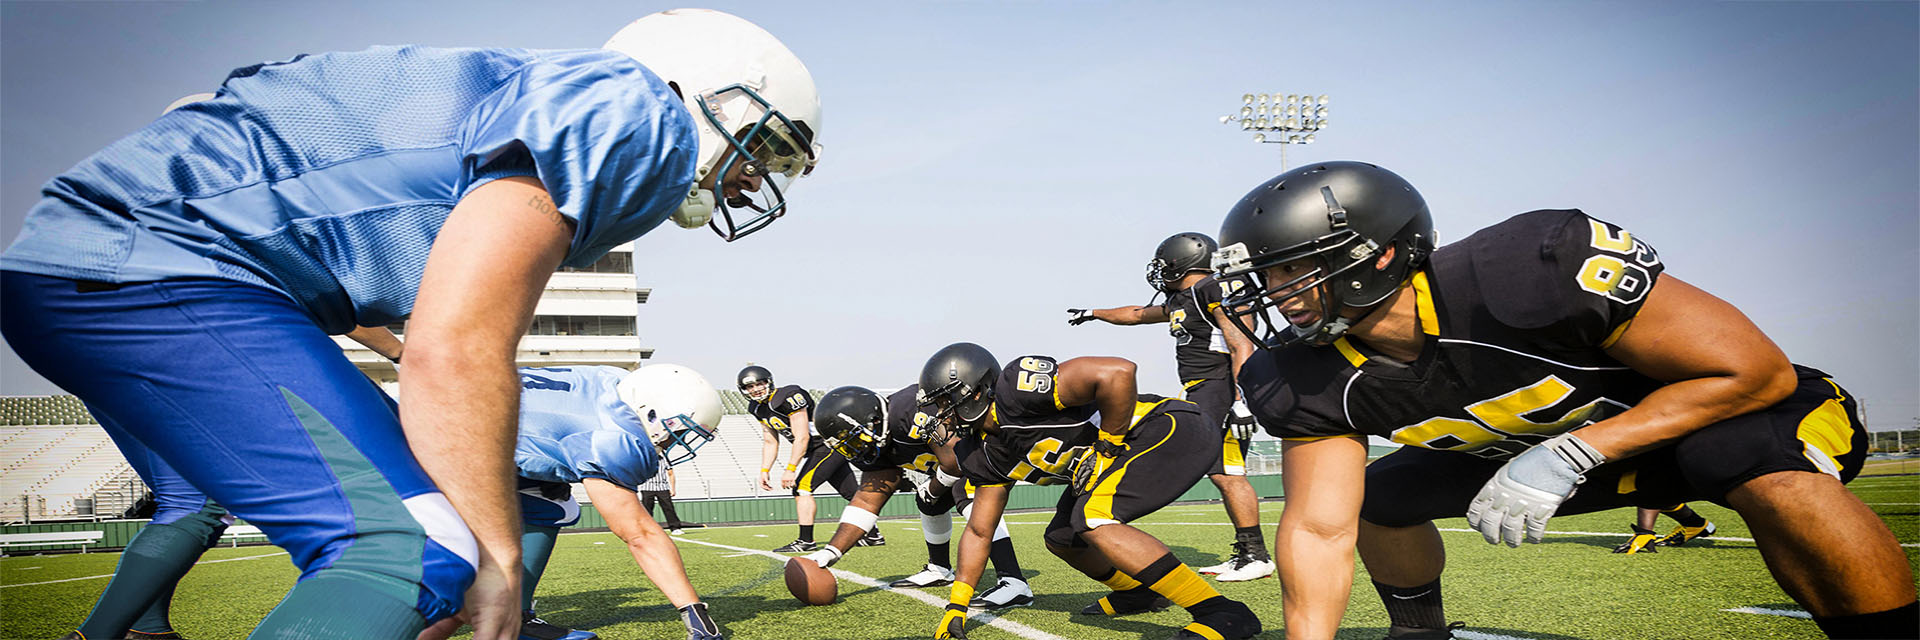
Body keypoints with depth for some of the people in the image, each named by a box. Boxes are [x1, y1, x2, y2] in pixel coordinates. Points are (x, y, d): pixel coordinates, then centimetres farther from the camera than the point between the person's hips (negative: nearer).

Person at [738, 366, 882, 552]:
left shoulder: (789, 397, -22)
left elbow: (802, 438, -23)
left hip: (830, 444, -9)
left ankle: (805, 541, -12)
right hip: (816, 451, 9)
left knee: (802, 487, -16)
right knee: (850, 493, 13)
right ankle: (873, 536, 20)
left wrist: (790, 470, -22)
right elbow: (770, 442, 15)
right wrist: (764, 471, 6)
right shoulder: (758, 409, 6)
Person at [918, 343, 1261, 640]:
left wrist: (1106, 448, -21)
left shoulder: (1017, 387, -25)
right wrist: (956, 607, 8)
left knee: (1092, 520, -25)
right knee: (1062, 538, 14)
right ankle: (1136, 593, 38)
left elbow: (1117, 373, -34)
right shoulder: (984, 454, 5)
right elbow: (979, 531, 13)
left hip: (1172, 429, -10)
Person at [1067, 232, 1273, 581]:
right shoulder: (1181, 301, 19)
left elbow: (1242, 348, -17)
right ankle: (1244, 553, 11)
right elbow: (1139, 314, 35)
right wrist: (1093, 313, 46)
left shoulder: (1218, 293, -10)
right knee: (1225, 476, 7)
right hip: (1200, 396, 9)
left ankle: (1257, 556, -4)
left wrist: (1241, 402, -24)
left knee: (1227, 475, -10)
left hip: (1221, 391, -9)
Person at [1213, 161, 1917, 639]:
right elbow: (1319, 529, -16)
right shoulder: (1308, 379, -20)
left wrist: (1569, 455, -34)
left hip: (1716, 407, -5)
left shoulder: (1540, 266, -37)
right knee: (1379, 497, -2)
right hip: (1522, 451, 5)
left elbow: (1757, 372, -28)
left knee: (1772, 474, -36)